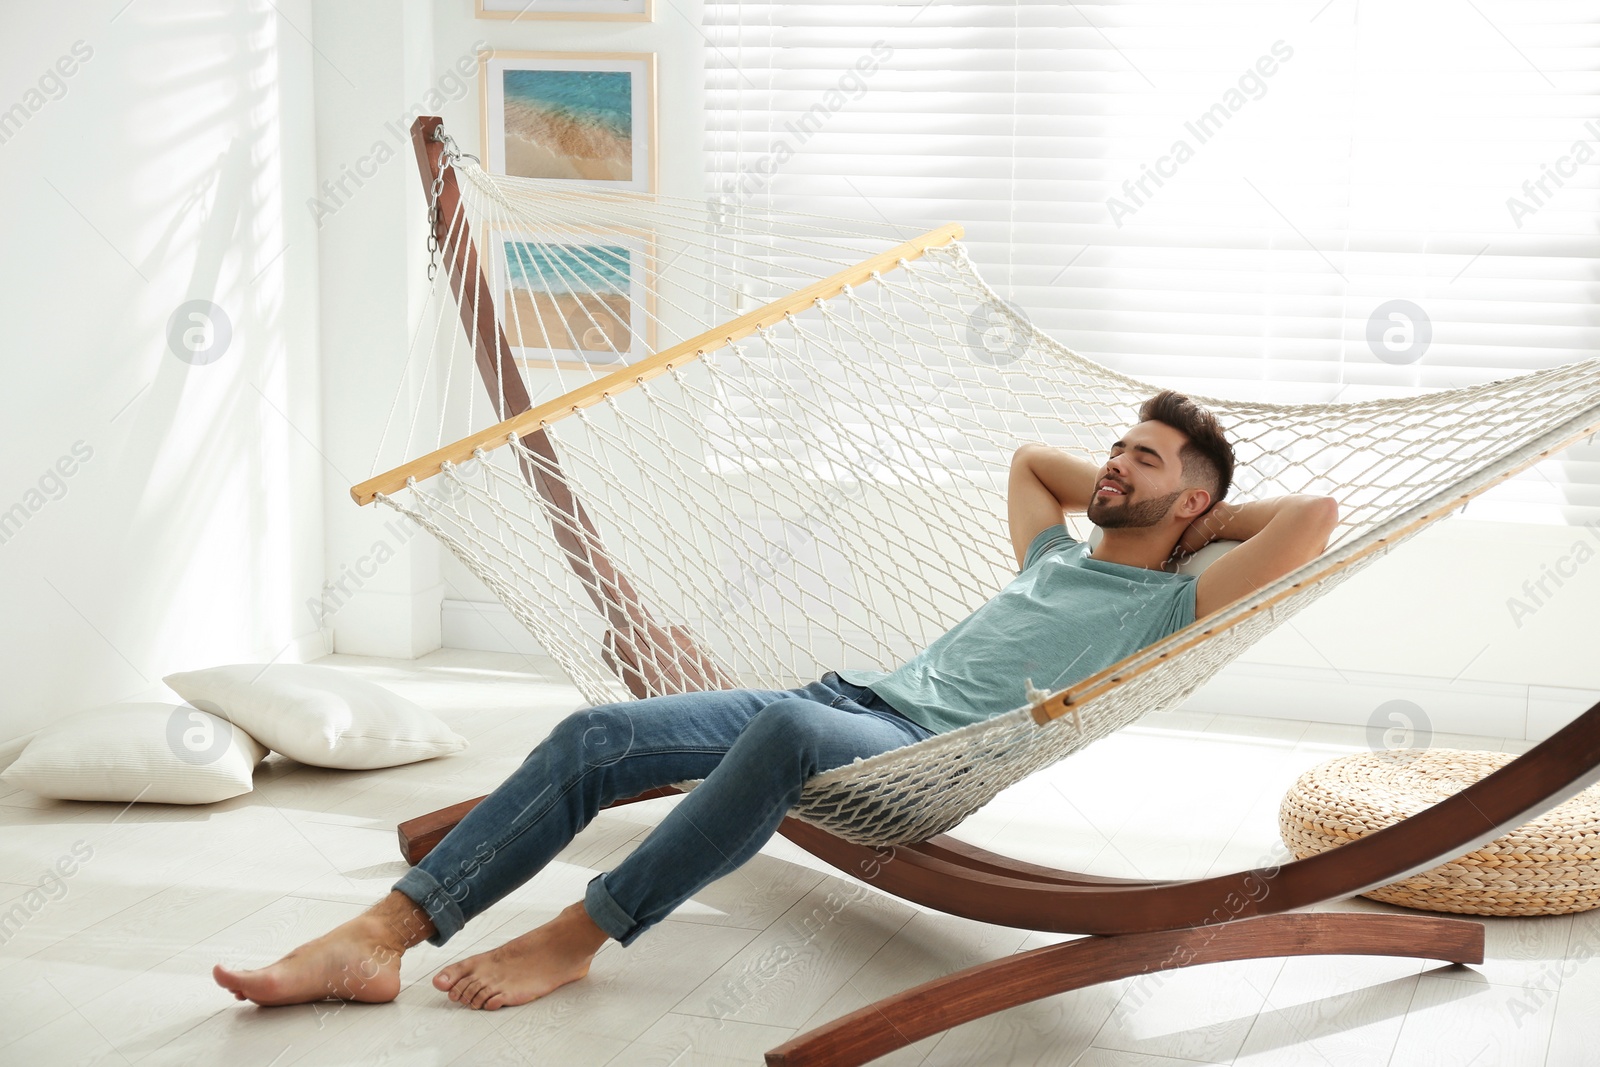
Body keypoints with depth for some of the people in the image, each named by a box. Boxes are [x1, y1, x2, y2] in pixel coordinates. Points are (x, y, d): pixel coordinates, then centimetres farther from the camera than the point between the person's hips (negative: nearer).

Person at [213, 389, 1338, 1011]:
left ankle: (576, 939, -32)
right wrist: (1120, 494, 40)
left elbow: (1317, 514, -2)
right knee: (598, 735, -14)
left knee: (787, 728, -43)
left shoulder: (1168, 607, 10)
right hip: (848, 696, 8)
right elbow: (1030, 454, 50)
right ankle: (377, 939, -21)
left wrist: (1211, 514, 14)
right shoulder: (1058, 562, 31)